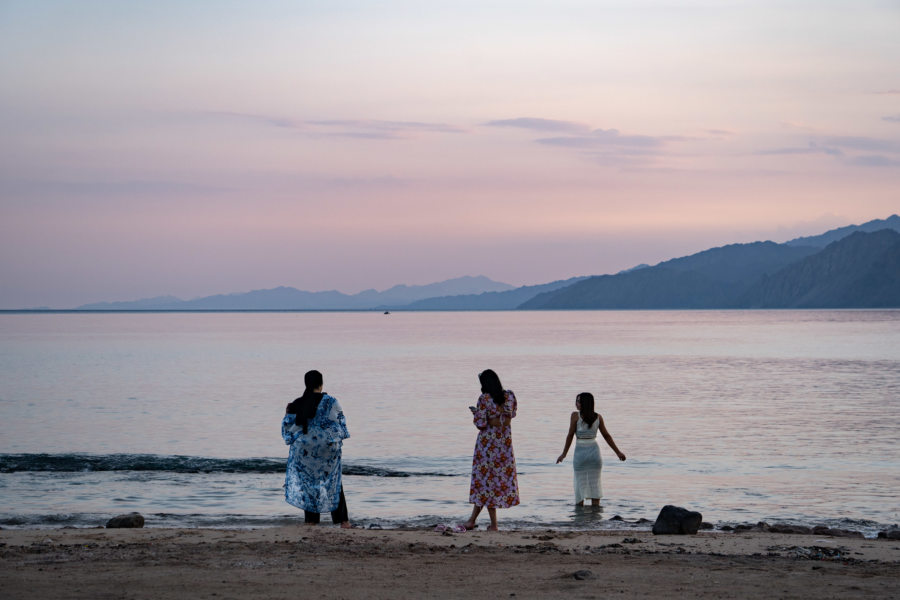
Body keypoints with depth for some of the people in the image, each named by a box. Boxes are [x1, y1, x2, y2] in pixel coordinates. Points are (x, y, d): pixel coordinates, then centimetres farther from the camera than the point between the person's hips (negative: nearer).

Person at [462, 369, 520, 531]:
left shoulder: (484, 399, -16)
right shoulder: (509, 396, -1)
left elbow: (481, 424, -15)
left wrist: (476, 414, 3)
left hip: (488, 441, -5)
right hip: (505, 439, 5)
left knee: (486, 476, 5)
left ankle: (494, 524, 6)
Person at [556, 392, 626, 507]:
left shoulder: (575, 416, -9)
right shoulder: (598, 417, 1)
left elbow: (570, 435, -9)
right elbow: (606, 436, 5)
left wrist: (564, 453, -2)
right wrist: (618, 452, 12)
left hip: (580, 452, -3)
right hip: (594, 451, 3)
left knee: (580, 483, 7)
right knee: (595, 483, 10)